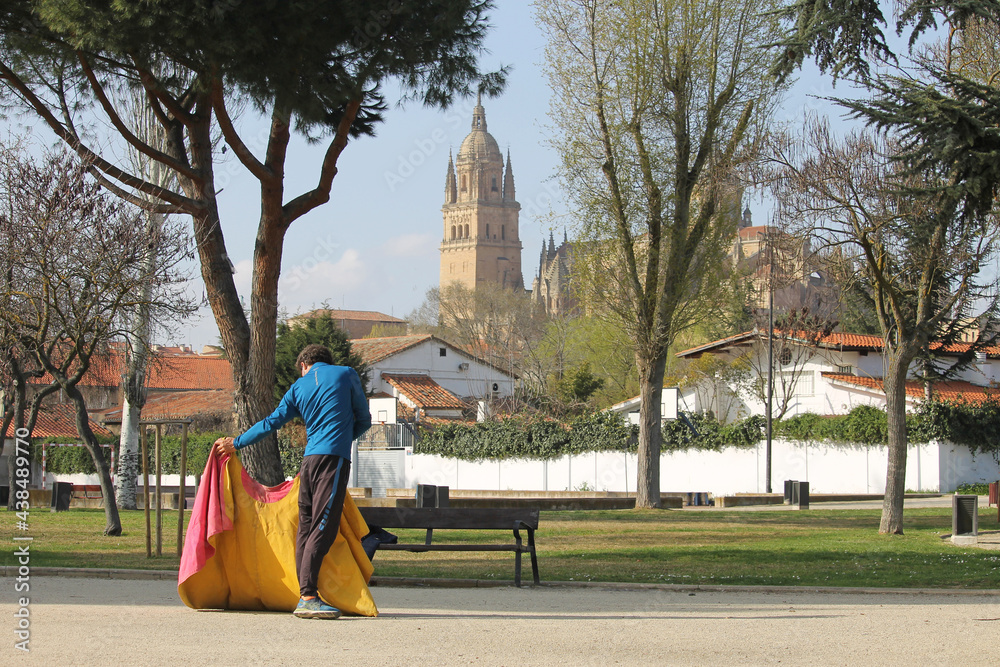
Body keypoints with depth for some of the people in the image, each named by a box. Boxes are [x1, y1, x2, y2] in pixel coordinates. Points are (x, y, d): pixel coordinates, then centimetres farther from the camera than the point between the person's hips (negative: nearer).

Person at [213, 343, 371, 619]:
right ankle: (307, 597, -24)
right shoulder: (346, 375, 11)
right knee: (324, 526, -13)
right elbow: (364, 420, 14)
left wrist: (236, 443, 31)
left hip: (309, 459, 5)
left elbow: (272, 422, 20)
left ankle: (305, 596, 5)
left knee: (307, 527, 8)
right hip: (334, 457, -5)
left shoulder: (298, 387, 18)